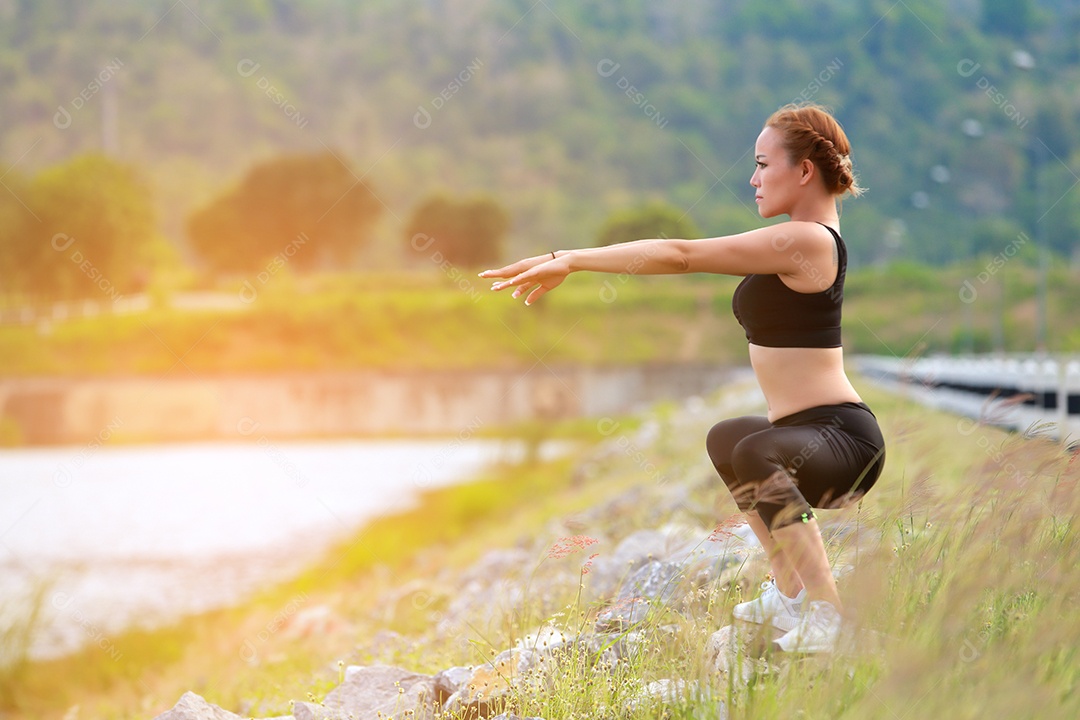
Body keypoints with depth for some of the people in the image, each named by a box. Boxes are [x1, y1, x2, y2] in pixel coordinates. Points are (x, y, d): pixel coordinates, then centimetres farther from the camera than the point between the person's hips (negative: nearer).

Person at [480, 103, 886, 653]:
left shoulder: (804, 241, -18)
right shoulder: (809, 239, 14)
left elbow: (679, 256, -19)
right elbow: (693, 256, 17)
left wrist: (569, 259, -15)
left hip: (844, 440, -11)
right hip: (810, 434, 11)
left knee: (755, 453, -41)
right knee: (724, 440, 38)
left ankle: (826, 615, -40)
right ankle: (788, 594, 40)